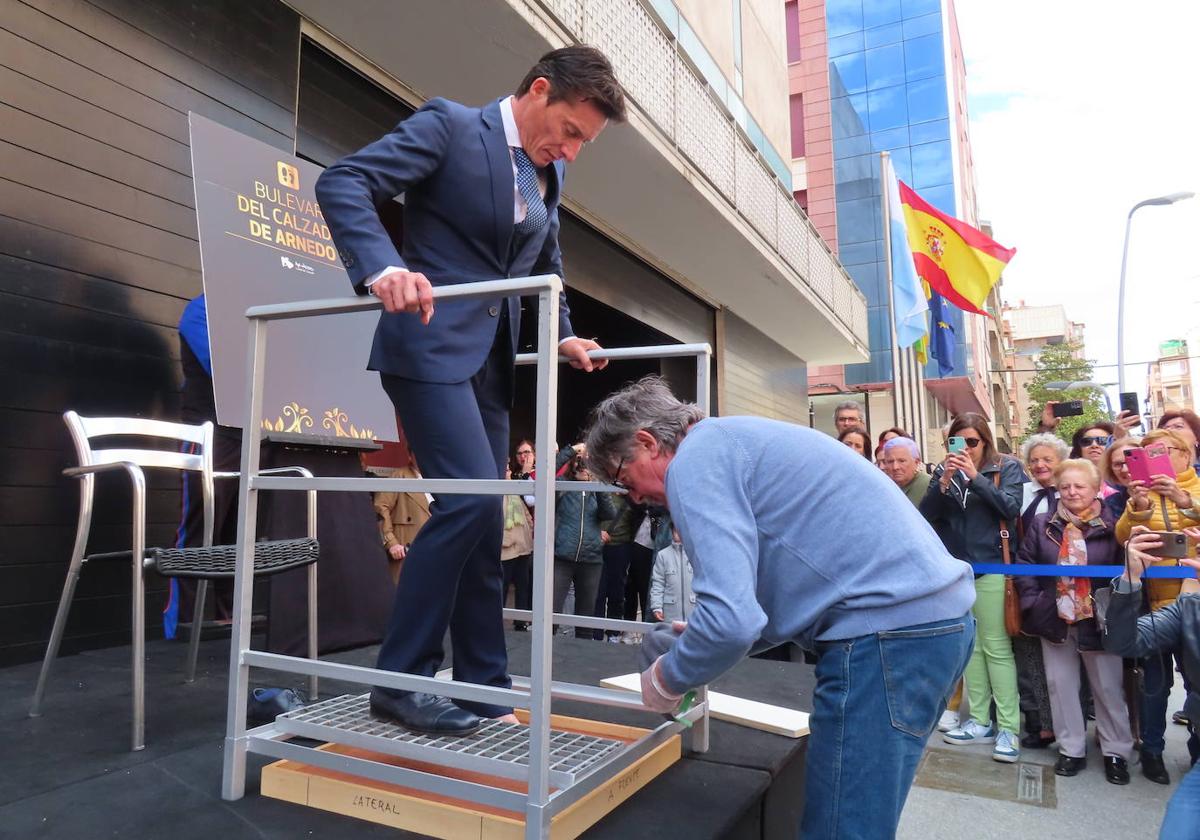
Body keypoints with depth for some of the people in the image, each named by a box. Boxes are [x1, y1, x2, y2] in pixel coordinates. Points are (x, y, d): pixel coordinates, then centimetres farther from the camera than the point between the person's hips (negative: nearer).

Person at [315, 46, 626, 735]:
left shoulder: (550, 172, 16)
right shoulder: (449, 126, -4)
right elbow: (343, 182, -14)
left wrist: (565, 335, 18)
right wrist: (381, 266, -31)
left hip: (492, 358, 7)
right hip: (431, 345, -7)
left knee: (483, 520, 7)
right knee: (471, 496, -20)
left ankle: (485, 690, 17)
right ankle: (401, 677, -3)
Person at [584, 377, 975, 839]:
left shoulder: (696, 459, -10)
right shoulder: (732, 441, 20)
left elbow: (730, 618, -21)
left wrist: (668, 678, -2)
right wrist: (708, 641, 22)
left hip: (887, 632, -10)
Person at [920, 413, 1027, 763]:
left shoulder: (1007, 467, 1)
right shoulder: (944, 470, 7)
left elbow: (1011, 507, -13)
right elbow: (927, 514, -2)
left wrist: (975, 476, -19)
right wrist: (945, 481, -16)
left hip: (992, 567, -3)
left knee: (996, 646, -3)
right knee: (968, 645, 9)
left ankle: (1008, 728, 4)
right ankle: (980, 722, 18)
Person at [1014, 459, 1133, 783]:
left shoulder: (1111, 526, -5)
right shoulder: (1042, 525, 1)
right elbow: (1025, 565, 3)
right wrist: (1033, 601, -4)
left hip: (1098, 621, -2)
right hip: (1055, 620, 2)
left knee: (1108, 687, 9)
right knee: (1061, 684, 10)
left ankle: (1116, 752, 25)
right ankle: (1071, 749, 23)